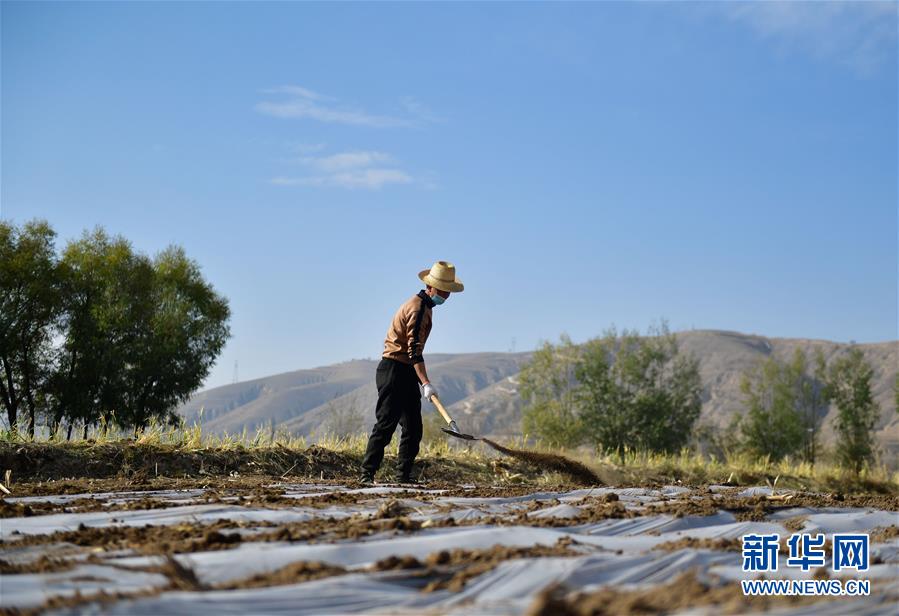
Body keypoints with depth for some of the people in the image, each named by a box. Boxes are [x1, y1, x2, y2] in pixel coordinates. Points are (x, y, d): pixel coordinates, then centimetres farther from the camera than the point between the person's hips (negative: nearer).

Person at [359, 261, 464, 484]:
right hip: (394, 371, -10)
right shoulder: (417, 309, -15)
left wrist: (422, 381, 27)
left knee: (413, 427, 7)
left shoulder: (423, 305, 17)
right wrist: (426, 383, -32)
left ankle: (404, 474, 10)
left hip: (406, 373, 10)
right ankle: (367, 473, -11)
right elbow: (414, 350, -25)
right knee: (386, 423, -12)